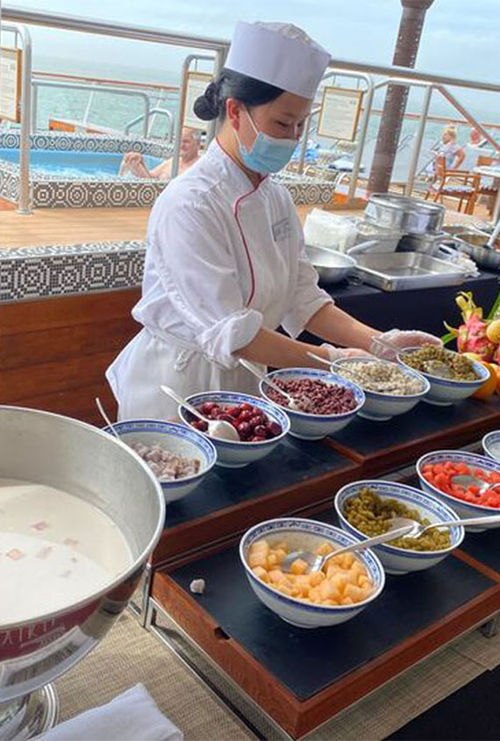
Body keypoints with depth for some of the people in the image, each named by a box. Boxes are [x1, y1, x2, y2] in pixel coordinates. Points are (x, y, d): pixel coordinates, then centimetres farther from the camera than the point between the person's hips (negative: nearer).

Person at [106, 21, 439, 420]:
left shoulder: (277, 198, 2)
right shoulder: (191, 204, -22)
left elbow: (303, 298, 2)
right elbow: (229, 332, -25)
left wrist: (378, 344, -10)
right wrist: (330, 359, -23)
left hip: (243, 380, 7)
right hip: (176, 382, -7)